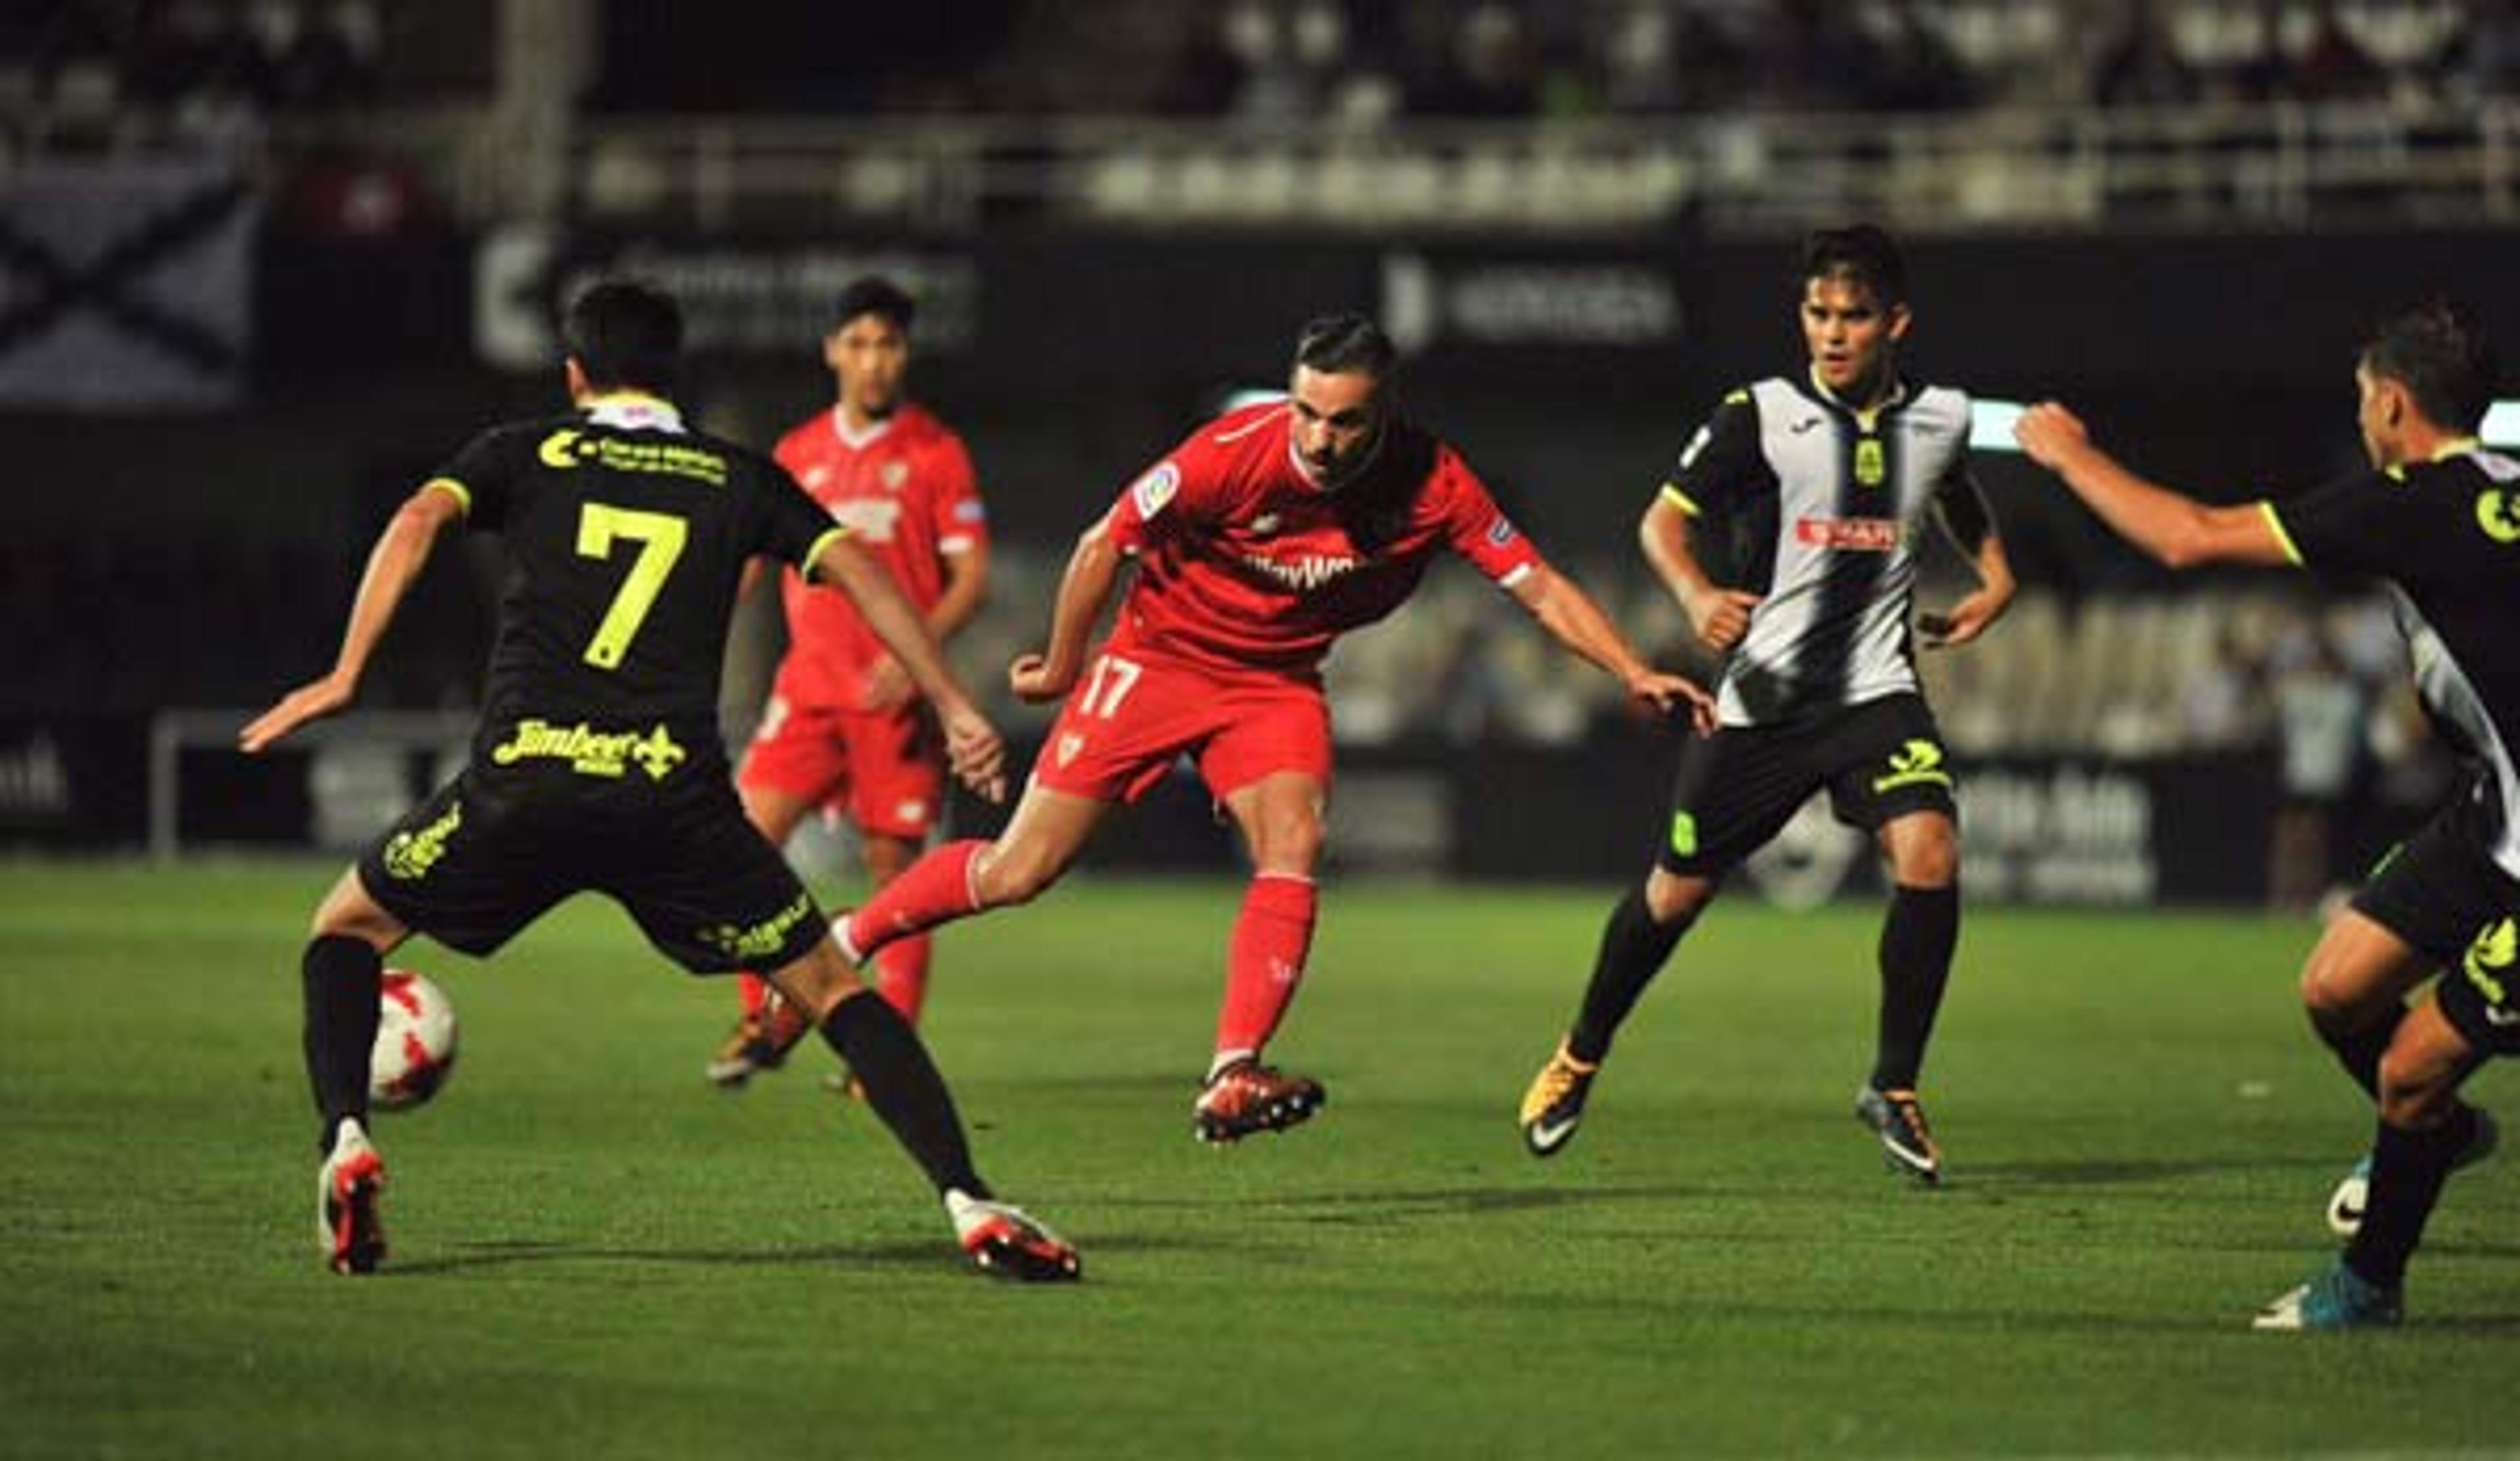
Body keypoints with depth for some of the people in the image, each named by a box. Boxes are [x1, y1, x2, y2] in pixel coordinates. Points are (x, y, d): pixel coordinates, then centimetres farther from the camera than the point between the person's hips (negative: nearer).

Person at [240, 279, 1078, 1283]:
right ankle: (970, 1207, -5)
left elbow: (419, 521, -1)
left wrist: (343, 678, -6)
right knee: (828, 986, 12)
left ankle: (346, 1141, -2)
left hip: (523, 778, 0)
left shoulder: (525, 455, 17)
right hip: (676, 791, 1)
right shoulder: (738, 479, 19)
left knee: (349, 928, 23)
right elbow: (853, 568, 8)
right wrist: (954, 710, 7)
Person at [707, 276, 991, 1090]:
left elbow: (972, 579, -3)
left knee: (893, 863, -2)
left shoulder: (935, 453, 1)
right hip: (811, 681, 3)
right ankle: (764, 1016, 2)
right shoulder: (797, 455, 12)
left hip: (897, 692, -3)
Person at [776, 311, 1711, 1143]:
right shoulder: (1235, 453, -28)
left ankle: (1232, 1079, -27)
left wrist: (1635, 675, -23)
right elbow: (1105, 547, -14)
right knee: (1019, 873, -2)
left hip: (1277, 683, 2)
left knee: (1293, 849, -24)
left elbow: (1539, 588, -12)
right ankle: (844, 942, 19)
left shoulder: (1434, 485, -20)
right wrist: (1061, 668, -3)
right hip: (1158, 658, -2)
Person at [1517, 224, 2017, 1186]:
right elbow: (1664, 520, -5)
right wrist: (1697, 597, -24)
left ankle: (1895, 1088, -6)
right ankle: (1580, 1058, 32)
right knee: (1678, 890, 5)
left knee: (1929, 855, -22)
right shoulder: (1762, 415, -8)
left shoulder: (1939, 420, 3)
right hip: (1763, 697, -2)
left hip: (1876, 690, 2)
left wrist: (1995, 576, 11)